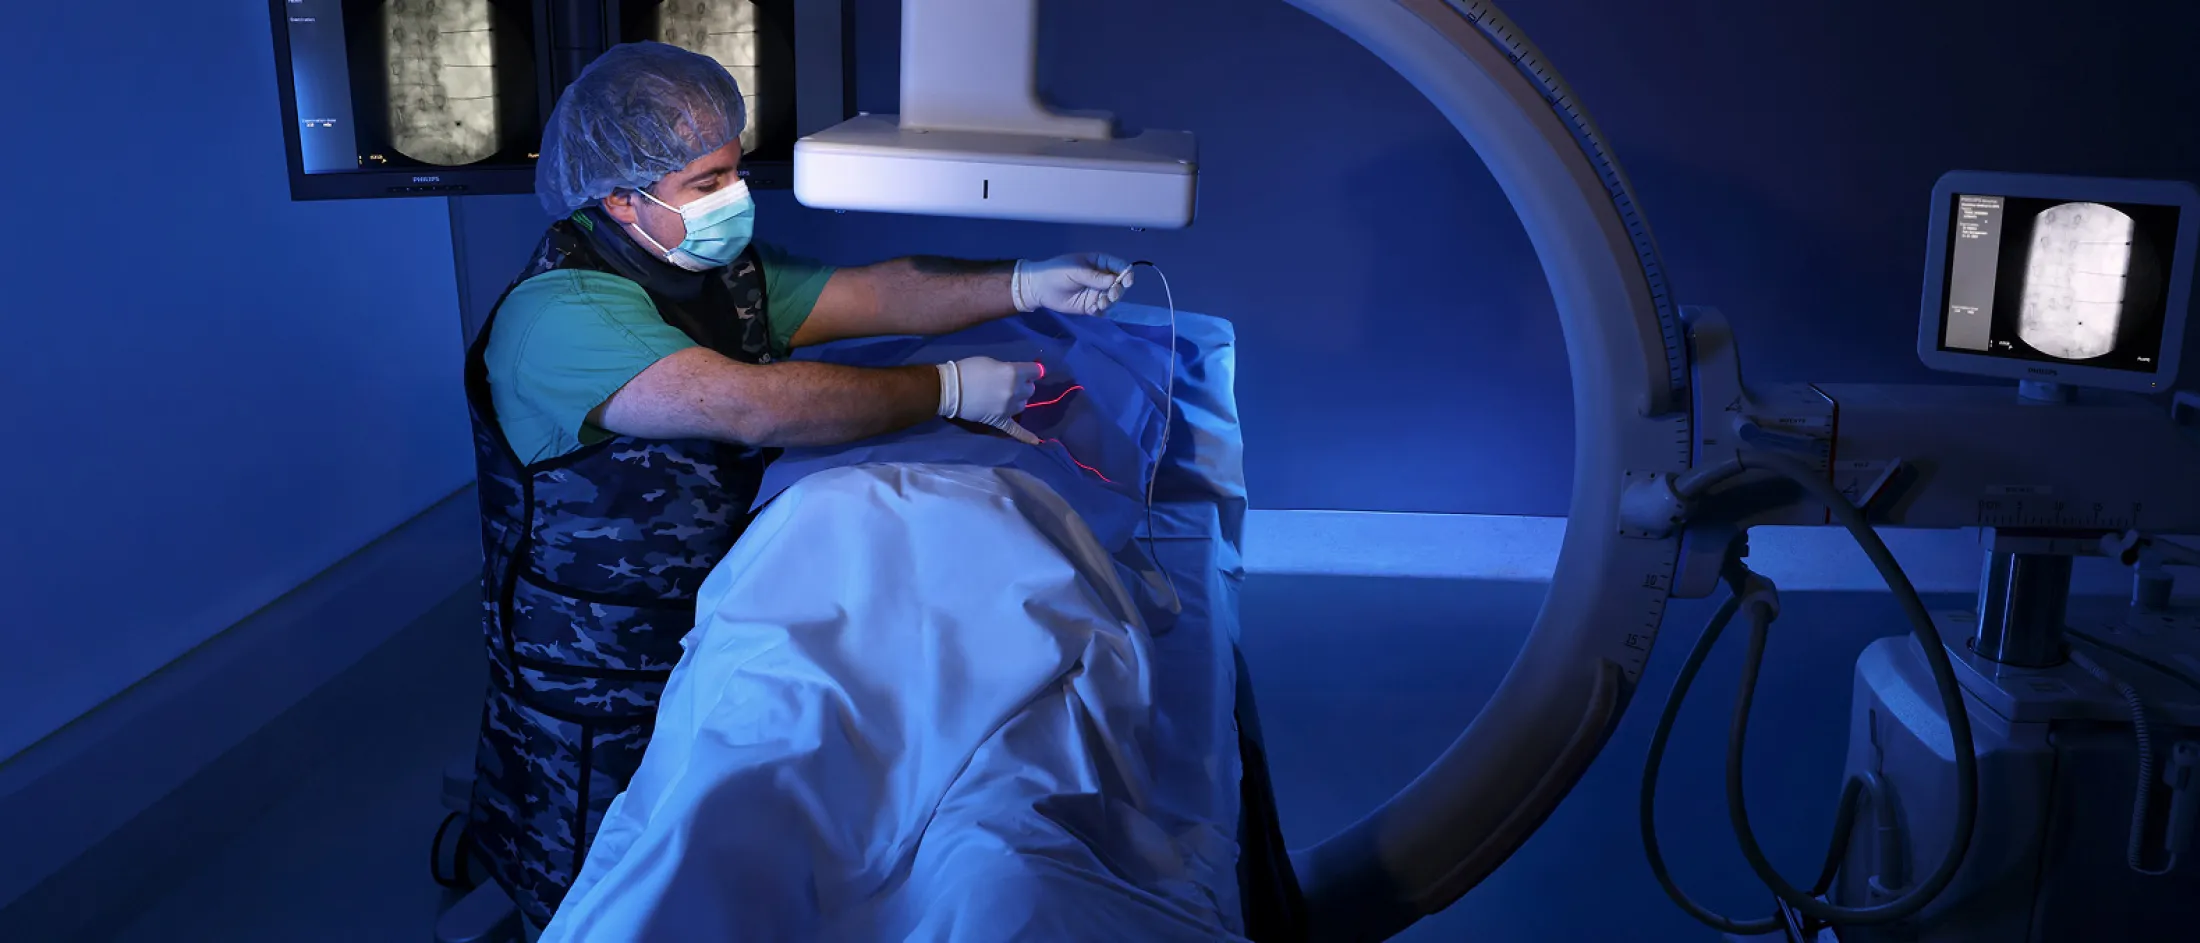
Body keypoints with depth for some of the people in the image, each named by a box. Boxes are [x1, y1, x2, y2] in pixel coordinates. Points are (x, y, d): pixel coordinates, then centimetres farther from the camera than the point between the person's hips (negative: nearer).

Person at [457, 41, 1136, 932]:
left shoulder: (724, 273, 1)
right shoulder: (558, 315, -28)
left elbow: (875, 293, 1)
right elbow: (759, 406, -38)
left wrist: (1026, 284, -13)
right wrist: (950, 390, -31)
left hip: (711, 647, 7)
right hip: (598, 704, -7)